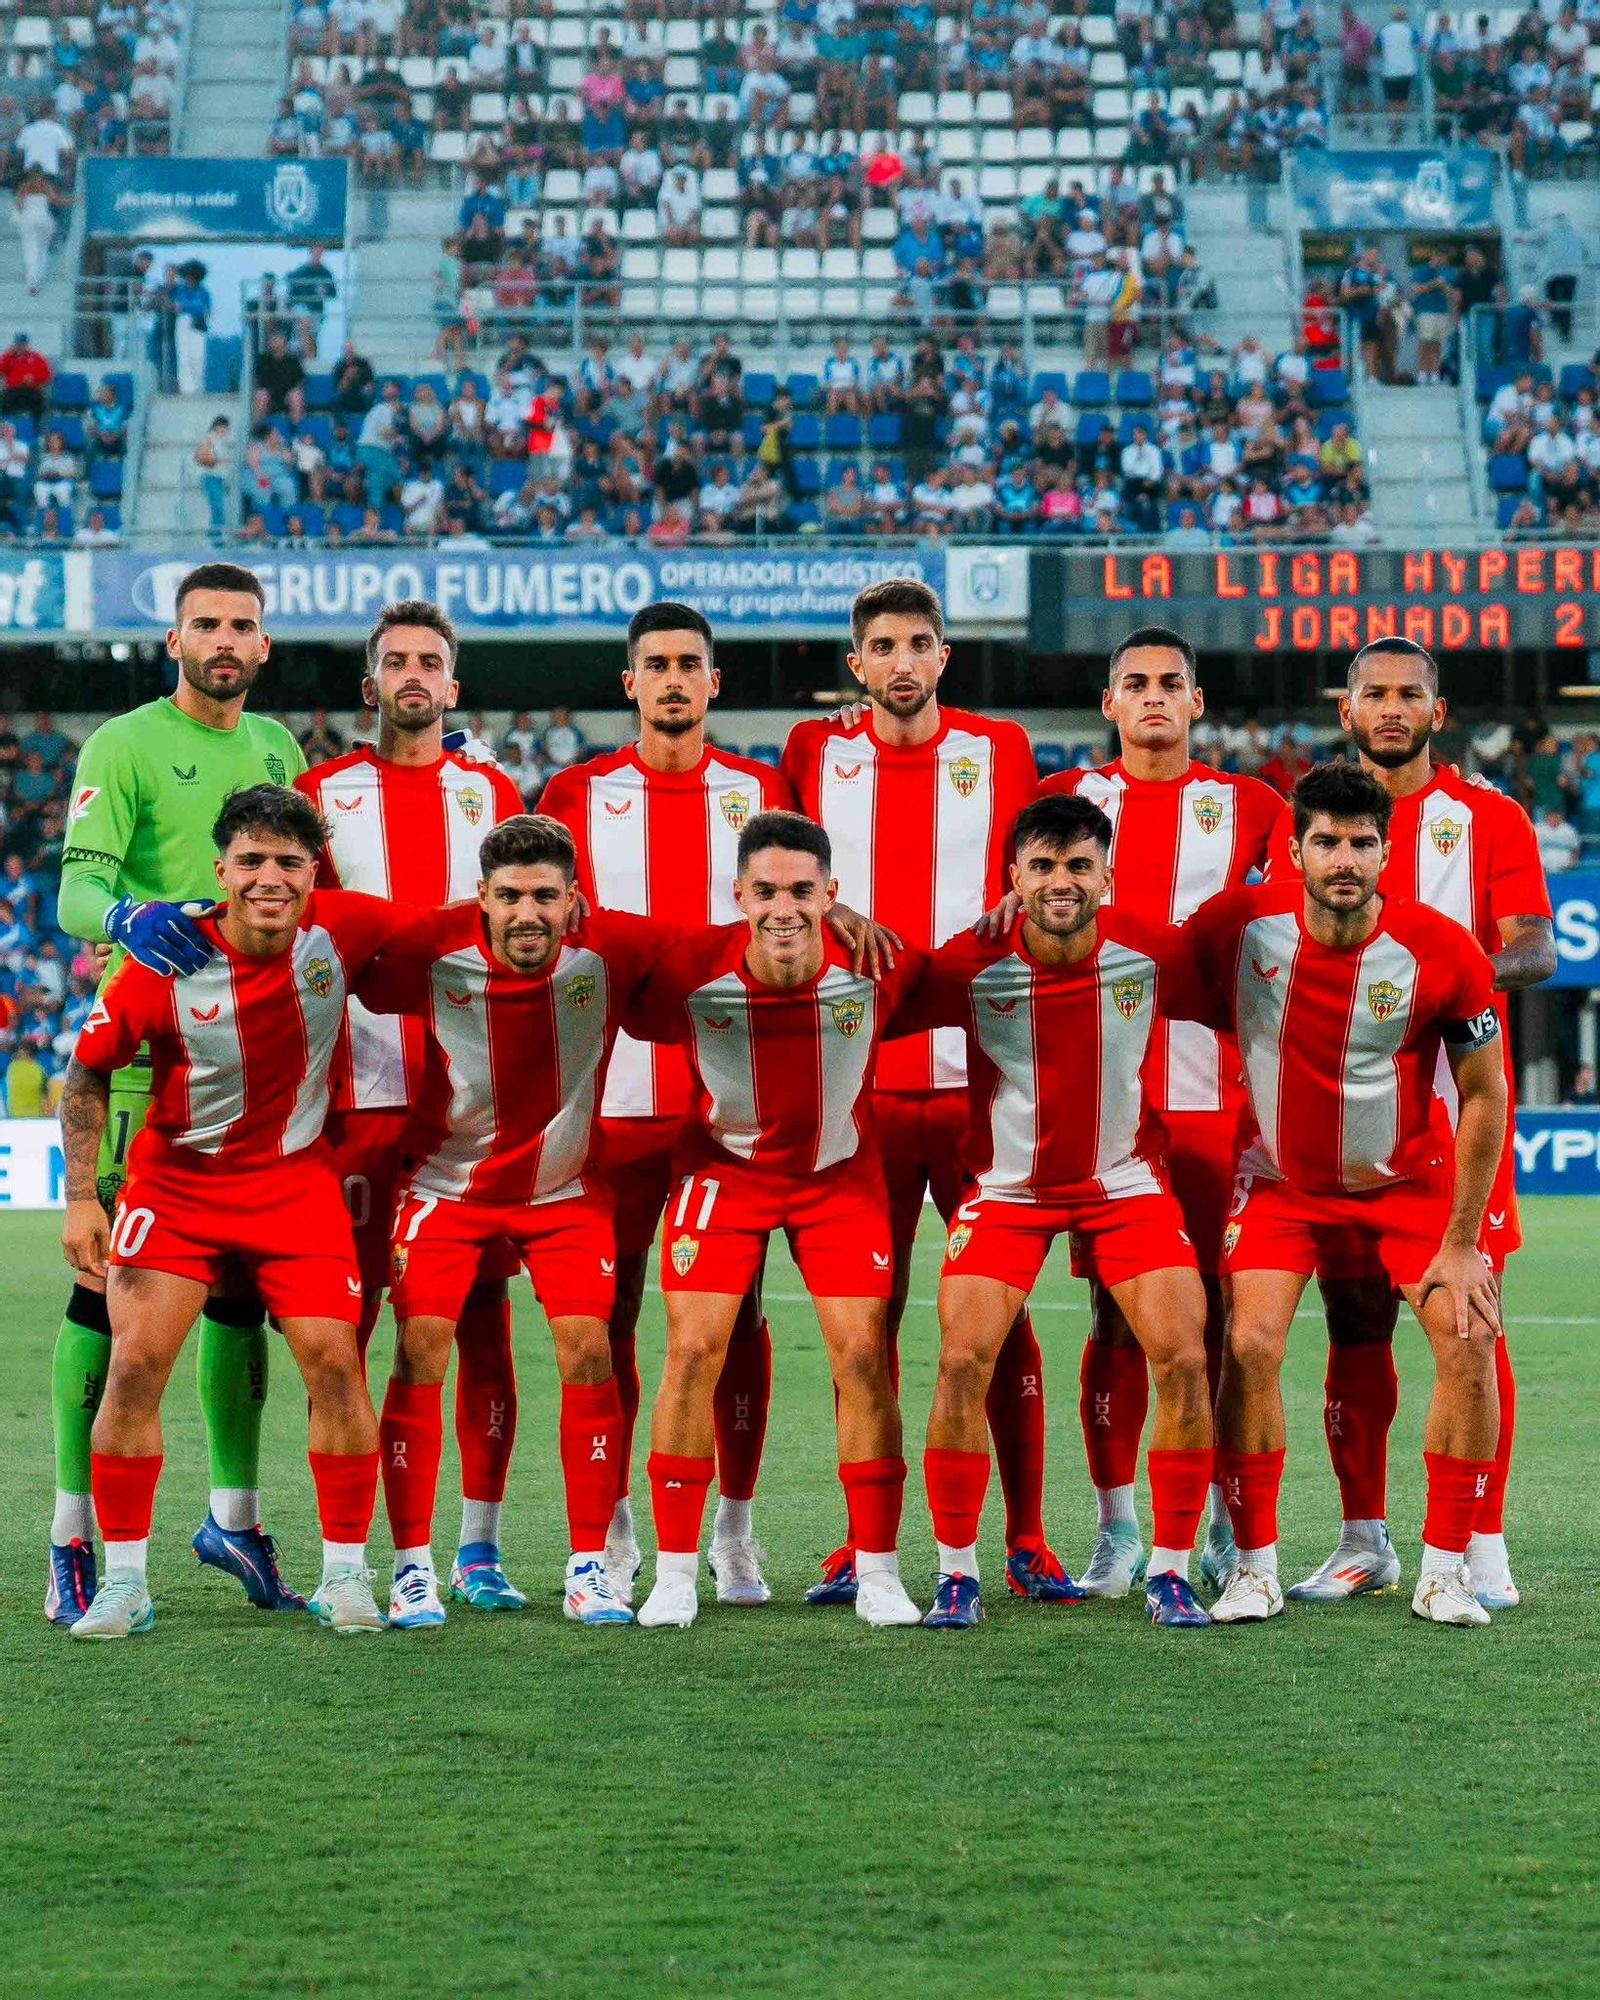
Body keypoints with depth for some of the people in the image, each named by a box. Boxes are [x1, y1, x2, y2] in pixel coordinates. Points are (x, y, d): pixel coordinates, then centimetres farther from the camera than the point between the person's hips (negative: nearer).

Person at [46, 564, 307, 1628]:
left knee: (243, 1281, 10)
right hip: (144, 1051, -6)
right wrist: (129, 917, -34)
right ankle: (74, 1531, -5)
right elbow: (78, 889, -15)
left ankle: (235, 1514, 21)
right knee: (110, 1283, -7)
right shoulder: (124, 745, -3)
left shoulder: (278, 748, 15)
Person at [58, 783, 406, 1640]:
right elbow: (86, 1070, -4)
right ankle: (123, 1584, 0)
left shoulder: (341, 929, -14)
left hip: (294, 1179, 1)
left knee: (335, 1365, -7)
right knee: (134, 1364, -11)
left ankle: (346, 1573, 8)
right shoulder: (167, 964, -17)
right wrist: (81, 1198, -7)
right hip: (176, 1183, -1)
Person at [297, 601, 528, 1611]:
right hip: (361, 1097, -1)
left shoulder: (495, 796, 14)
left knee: (483, 1319, -1)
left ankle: (480, 1546, 5)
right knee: (346, 1321, -3)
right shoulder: (322, 795, 11)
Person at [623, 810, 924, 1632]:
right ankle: (675, 1572, 1)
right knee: (693, 1352, -9)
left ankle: (877, 1573, 5)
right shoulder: (693, 969, -26)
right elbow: (633, 1019, -7)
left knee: (863, 1356, -6)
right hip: (724, 1168, 0)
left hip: (839, 1172, 1)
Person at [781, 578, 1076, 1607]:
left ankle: (1027, 1537, 6)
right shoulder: (816, 753, 7)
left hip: (981, 1076, -1)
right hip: (858, 1082, 1)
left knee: (1003, 1311, 0)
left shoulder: (1000, 750, 6)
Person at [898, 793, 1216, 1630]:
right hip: (1007, 1185, -1)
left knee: (1183, 1357, -13)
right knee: (963, 1359, -16)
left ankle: (1170, 1571, 2)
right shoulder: (973, 965, -18)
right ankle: (957, 1571, 0)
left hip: (1127, 1182, 1)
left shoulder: (1153, 950, -16)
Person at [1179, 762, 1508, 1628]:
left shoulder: (1443, 952, -21)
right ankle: (1255, 1566, -4)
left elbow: (1484, 1095, -11)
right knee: (1250, 1344, -17)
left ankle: (1444, 1570, -1)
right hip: (1282, 1181, 0)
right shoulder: (1238, 925, -19)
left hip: (1408, 1182, 0)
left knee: (1468, 1344, -14)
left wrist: (1460, 1244, -11)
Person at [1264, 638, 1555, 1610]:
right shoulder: (1305, 817, 12)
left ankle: (1483, 1546, -1)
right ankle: (1365, 1539, 14)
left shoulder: (1490, 818, 5)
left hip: (1459, 1102, -2)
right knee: (1355, 1322, 4)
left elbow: (1536, 950, -4)